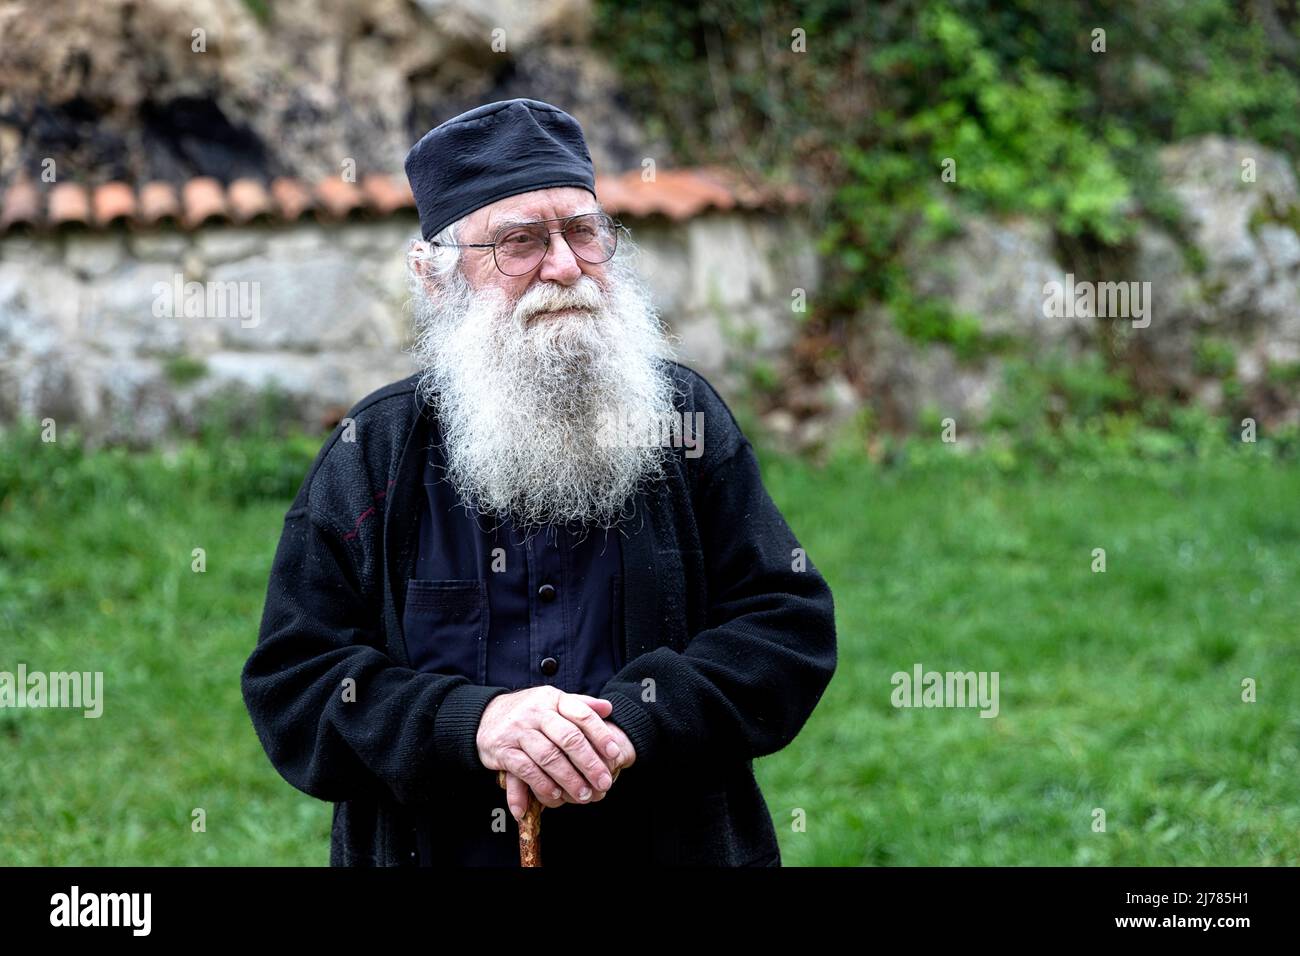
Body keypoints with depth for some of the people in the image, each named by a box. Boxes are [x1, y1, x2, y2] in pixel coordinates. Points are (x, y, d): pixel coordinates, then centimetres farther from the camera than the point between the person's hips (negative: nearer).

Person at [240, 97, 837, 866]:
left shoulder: (684, 415, -1)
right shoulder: (372, 454, -3)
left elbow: (792, 625, -6)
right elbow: (289, 686, -8)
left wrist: (636, 720, -22)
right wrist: (469, 723, -25)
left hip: (679, 845, 1)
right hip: (435, 849, 0)